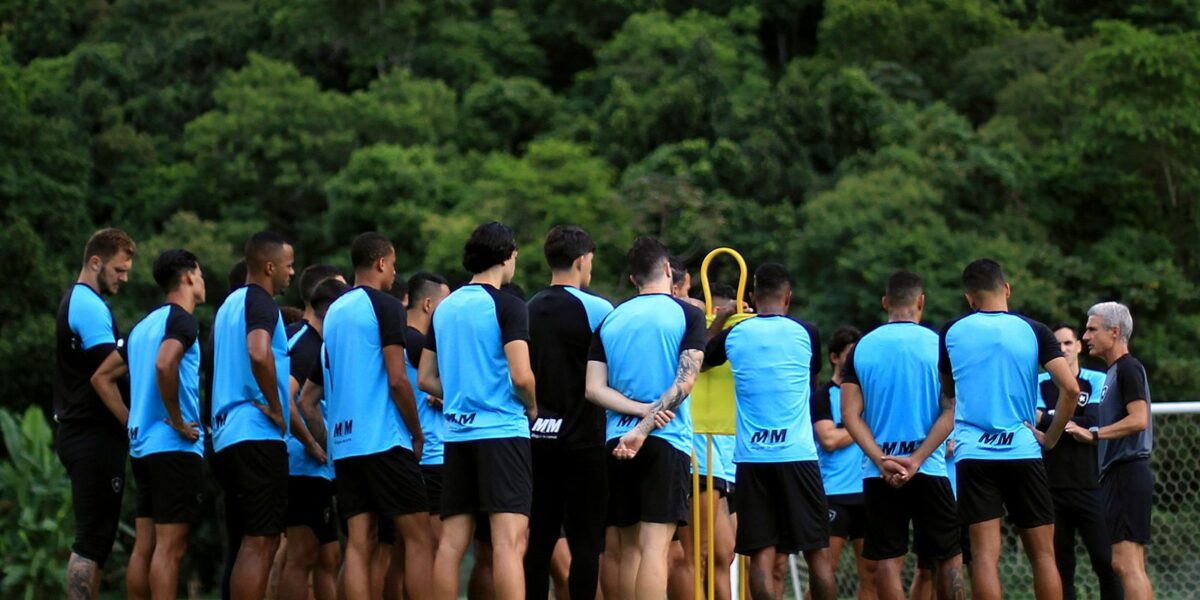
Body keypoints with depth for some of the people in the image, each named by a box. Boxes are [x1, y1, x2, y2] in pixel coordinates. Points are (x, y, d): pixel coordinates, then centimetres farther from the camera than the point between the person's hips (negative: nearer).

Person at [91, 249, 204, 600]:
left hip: (142, 447, 9)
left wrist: (132, 422, 16)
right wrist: (179, 421, -19)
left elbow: (102, 377, 21)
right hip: (175, 447, -9)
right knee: (170, 547, -10)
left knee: (144, 546, 8)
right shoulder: (181, 320, -8)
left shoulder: (145, 325, 18)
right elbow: (165, 364, -28)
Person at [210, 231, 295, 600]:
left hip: (228, 434, 10)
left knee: (254, 541, 13)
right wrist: (276, 409, -17)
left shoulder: (230, 304, 21)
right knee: (261, 542, -10)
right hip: (257, 432, -10)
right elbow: (259, 353, -27)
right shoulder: (261, 302, -8)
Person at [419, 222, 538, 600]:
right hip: (503, 430, -7)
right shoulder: (506, 306, -7)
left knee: (452, 541, 6)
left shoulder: (445, 308, 13)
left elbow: (426, 379, 17)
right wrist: (533, 408, 3)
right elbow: (521, 376, -15)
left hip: (456, 431, 7)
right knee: (509, 541, -12)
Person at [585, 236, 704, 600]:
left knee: (630, 547, 11)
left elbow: (594, 388, 1)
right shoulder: (687, 315, 0)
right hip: (667, 440, -4)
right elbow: (685, 382, -12)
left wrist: (640, 410, -7)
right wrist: (646, 427, -15)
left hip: (617, 442, 4)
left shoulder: (609, 320, 11)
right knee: (655, 546, -10)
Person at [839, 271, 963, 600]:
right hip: (929, 469, -1)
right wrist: (917, 459, -11)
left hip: (878, 471, 1)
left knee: (888, 558, 2)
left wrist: (882, 460, -9)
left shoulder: (861, 348, 4)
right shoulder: (938, 344, -1)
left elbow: (850, 414, -3)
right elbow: (951, 412, -8)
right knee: (948, 556, 9)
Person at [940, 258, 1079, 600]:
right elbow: (1070, 389, -8)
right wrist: (1050, 438, 4)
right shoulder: (1033, 331, 2)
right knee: (1042, 553, 6)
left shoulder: (953, 332, 6)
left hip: (973, 454, 0)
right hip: (1023, 452, 0)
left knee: (985, 555, -5)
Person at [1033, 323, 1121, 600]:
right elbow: (1034, 422, -4)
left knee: (1106, 562, -7)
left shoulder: (1097, 381, 5)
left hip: (1090, 486, -1)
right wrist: (1072, 425, -15)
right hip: (1053, 488, 1)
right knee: (1059, 565, 2)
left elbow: (1094, 422, -9)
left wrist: (1048, 419, -9)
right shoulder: (1040, 382, 9)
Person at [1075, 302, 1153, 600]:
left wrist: (1093, 433, -21)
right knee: (1123, 565, 9)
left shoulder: (1128, 368, -10)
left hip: (1127, 474, -11)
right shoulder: (1115, 371, 20)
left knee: (1127, 564, -15)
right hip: (1120, 475, 11)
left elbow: (1139, 419, -22)